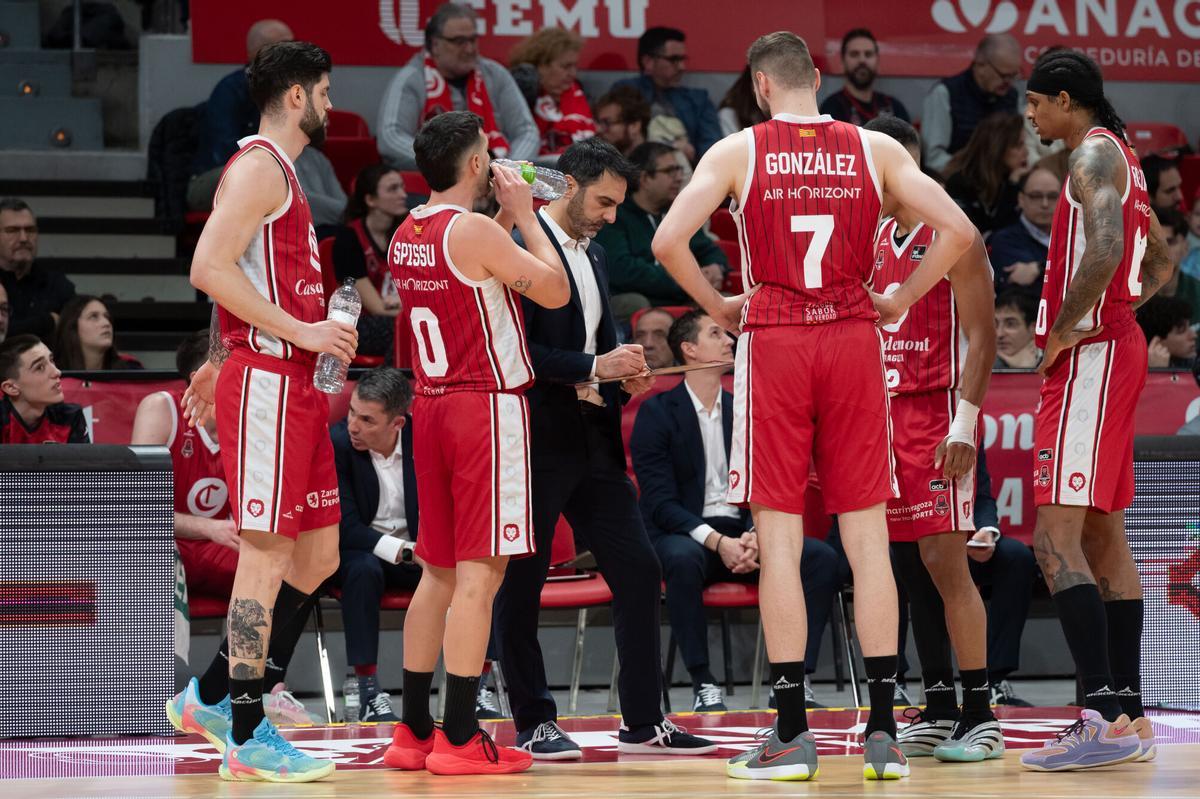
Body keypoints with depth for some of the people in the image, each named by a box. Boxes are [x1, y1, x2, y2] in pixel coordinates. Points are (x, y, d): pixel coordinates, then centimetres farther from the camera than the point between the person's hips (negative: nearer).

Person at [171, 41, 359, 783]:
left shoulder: (282, 172, 20)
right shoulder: (258, 165, -10)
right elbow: (210, 267, -20)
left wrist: (221, 360, 25)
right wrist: (300, 331, -20)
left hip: (297, 385, 10)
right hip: (266, 382, -10)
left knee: (319, 556, 10)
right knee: (268, 552, -8)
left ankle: (212, 697, 15)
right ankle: (248, 736, -6)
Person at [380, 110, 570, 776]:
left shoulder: (405, 236, 11)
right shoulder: (474, 231, -14)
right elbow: (556, 290, -8)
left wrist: (506, 220, 20)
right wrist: (523, 215, 0)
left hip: (432, 407, 8)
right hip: (487, 406, -8)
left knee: (439, 572, 14)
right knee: (479, 573, -7)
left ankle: (412, 731, 15)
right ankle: (459, 740, -8)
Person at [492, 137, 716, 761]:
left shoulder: (593, 254, 16)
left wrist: (623, 373, 4)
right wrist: (594, 367, -21)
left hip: (593, 438, 9)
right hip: (536, 444, -9)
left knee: (638, 573, 6)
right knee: (521, 584, 0)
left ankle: (643, 722, 11)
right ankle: (533, 723, 9)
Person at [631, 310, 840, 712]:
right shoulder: (657, 412, 0)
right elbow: (661, 501, -9)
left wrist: (754, 535, -13)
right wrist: (715, 541, -23)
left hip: (741, 533, 4)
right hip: (684, 535, -4)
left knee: (821, 557, -21)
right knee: (683, 559, -40)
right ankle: (703, 684, -30)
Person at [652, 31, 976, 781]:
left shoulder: (739, 150, 0)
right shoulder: (875, 149, 5)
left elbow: (668, 240, -10)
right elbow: (959, 231, -4)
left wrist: (716, 305, 5)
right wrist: (901, 300, 8)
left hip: (774, 344, -2)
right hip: (855, 340, 2)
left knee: (780, 540, 1)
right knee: (867, 537, 4)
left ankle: (793, 734, 0)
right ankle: (883, 733, 1)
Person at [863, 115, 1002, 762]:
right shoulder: (878, 241, 16)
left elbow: (981, 336, -13)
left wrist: (964, 422, -22)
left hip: (939, 412, -8)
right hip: (889, 413, 8)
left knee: (944, 562, -12)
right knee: (911, 567, 7)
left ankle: (980, 716, -11)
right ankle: (938, 711, 12)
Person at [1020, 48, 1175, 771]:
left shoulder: (1094, 152, -12)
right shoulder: (1121, 158, 19)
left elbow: (1104, 251, -28)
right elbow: (1162, 261, 28)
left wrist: (1062, 331, -19)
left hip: (1090, 355, -11)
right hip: (1117, 346, 11)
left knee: (1056, 537, -16)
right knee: (1104, 535, 13)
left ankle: (1106, 718, -24)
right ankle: (1128, 716, 14)